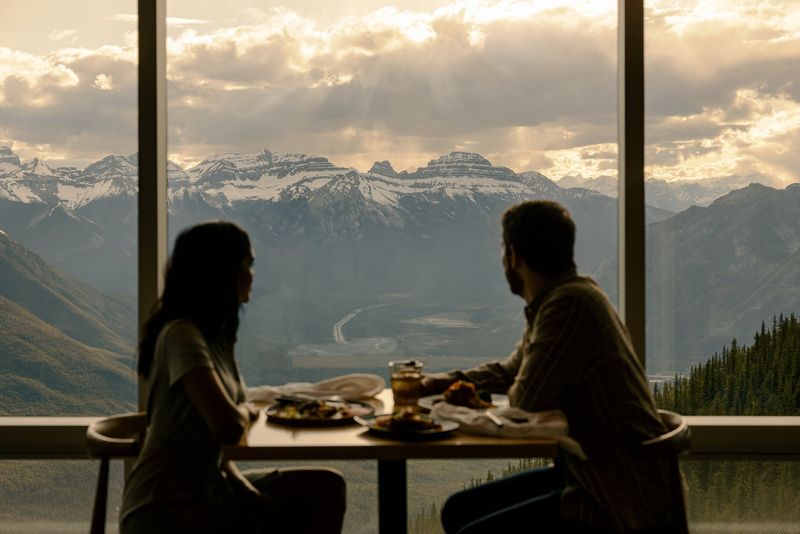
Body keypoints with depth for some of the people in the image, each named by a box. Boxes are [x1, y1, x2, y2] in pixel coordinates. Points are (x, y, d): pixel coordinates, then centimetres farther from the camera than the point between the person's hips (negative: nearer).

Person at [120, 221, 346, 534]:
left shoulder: (214, 335, 9)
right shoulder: (182, 335, -20)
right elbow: (229, 426, -31)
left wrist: (237, 479, -6)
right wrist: (245, 412, -8)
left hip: (206, 484, 9)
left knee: (326, 487, 1)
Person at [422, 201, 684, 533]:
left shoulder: (570, 304, -23)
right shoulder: (560, 297, 9)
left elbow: (525, 402, -21)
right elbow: (510, 371, 23)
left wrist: (515, 392, 2)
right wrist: (445, 381, 13)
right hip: (590, 478, 10)